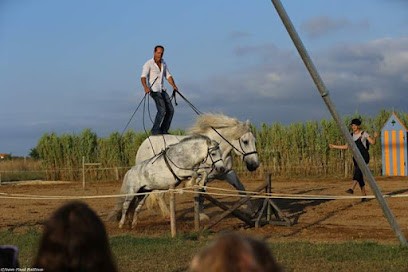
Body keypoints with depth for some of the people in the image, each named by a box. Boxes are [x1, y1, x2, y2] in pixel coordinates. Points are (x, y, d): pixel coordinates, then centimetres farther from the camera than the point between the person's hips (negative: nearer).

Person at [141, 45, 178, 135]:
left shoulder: (163, 63, 14)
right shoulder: (148, 64, -8)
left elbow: (168, 76, 17)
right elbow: (143, 77, -20)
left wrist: (173, 85, 0)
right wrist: (145, 87, -39)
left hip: (162, 90, 7)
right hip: (153, 90, -7)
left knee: (170, 110, 1)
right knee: (162, 110, -20)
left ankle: (164, 130, 9)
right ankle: (155, 130, -9)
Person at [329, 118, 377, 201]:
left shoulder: (364, 134, -2)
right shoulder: (351, 135, 12)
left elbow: (372, 142, -9)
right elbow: (346, 146, 19)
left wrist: (374, 137, -30)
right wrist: (334, 146, 17)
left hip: (364, 156, -6)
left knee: (358, 170, -27)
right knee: (359, 176, 2)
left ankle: (352, 189, -43)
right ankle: (364, 194, 9)